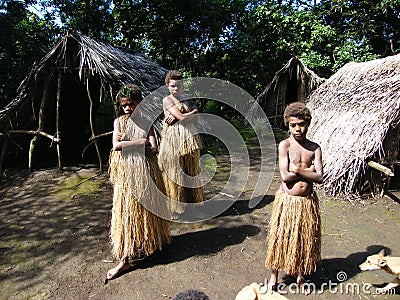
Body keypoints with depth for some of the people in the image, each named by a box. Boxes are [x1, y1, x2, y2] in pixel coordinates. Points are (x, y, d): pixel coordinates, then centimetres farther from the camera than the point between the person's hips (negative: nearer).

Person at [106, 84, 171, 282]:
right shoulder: (119, 122, 5)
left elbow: (153, 149, -6)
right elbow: (116, 146, -10)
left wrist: (127, 143, -9)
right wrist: (140, 142, -10)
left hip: (146, 171, 1)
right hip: (126, 172, 0)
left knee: (148, 208, 10)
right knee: (126, 212, 2)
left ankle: (152, 242, 29)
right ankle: (124, 259, 11)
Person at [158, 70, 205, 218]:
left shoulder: (186, 98, 17)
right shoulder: (167, 100, -3)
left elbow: (196, 116, 3)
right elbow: (181, 117, -16)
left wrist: (176, 117, -10)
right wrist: (193, 112, 1)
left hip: (189, 138, 6)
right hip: (173, 138, -6)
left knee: (191, 171, 10)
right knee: (174, 173, -1)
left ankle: (192, 201, 24)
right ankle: (175, 207, 10)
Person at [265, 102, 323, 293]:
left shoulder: (315, 148, 1)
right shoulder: (285, 145, -10)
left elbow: (319, 177, -10)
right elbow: (285, 176, -19)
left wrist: (297, 170, -17)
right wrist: (308, 171, -9)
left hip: (307, 201, 4)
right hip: (287, 200, -3)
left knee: (304, 239, 18)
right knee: (281, 238, 10)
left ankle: (299, 275, 41)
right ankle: (274, 275, 32)